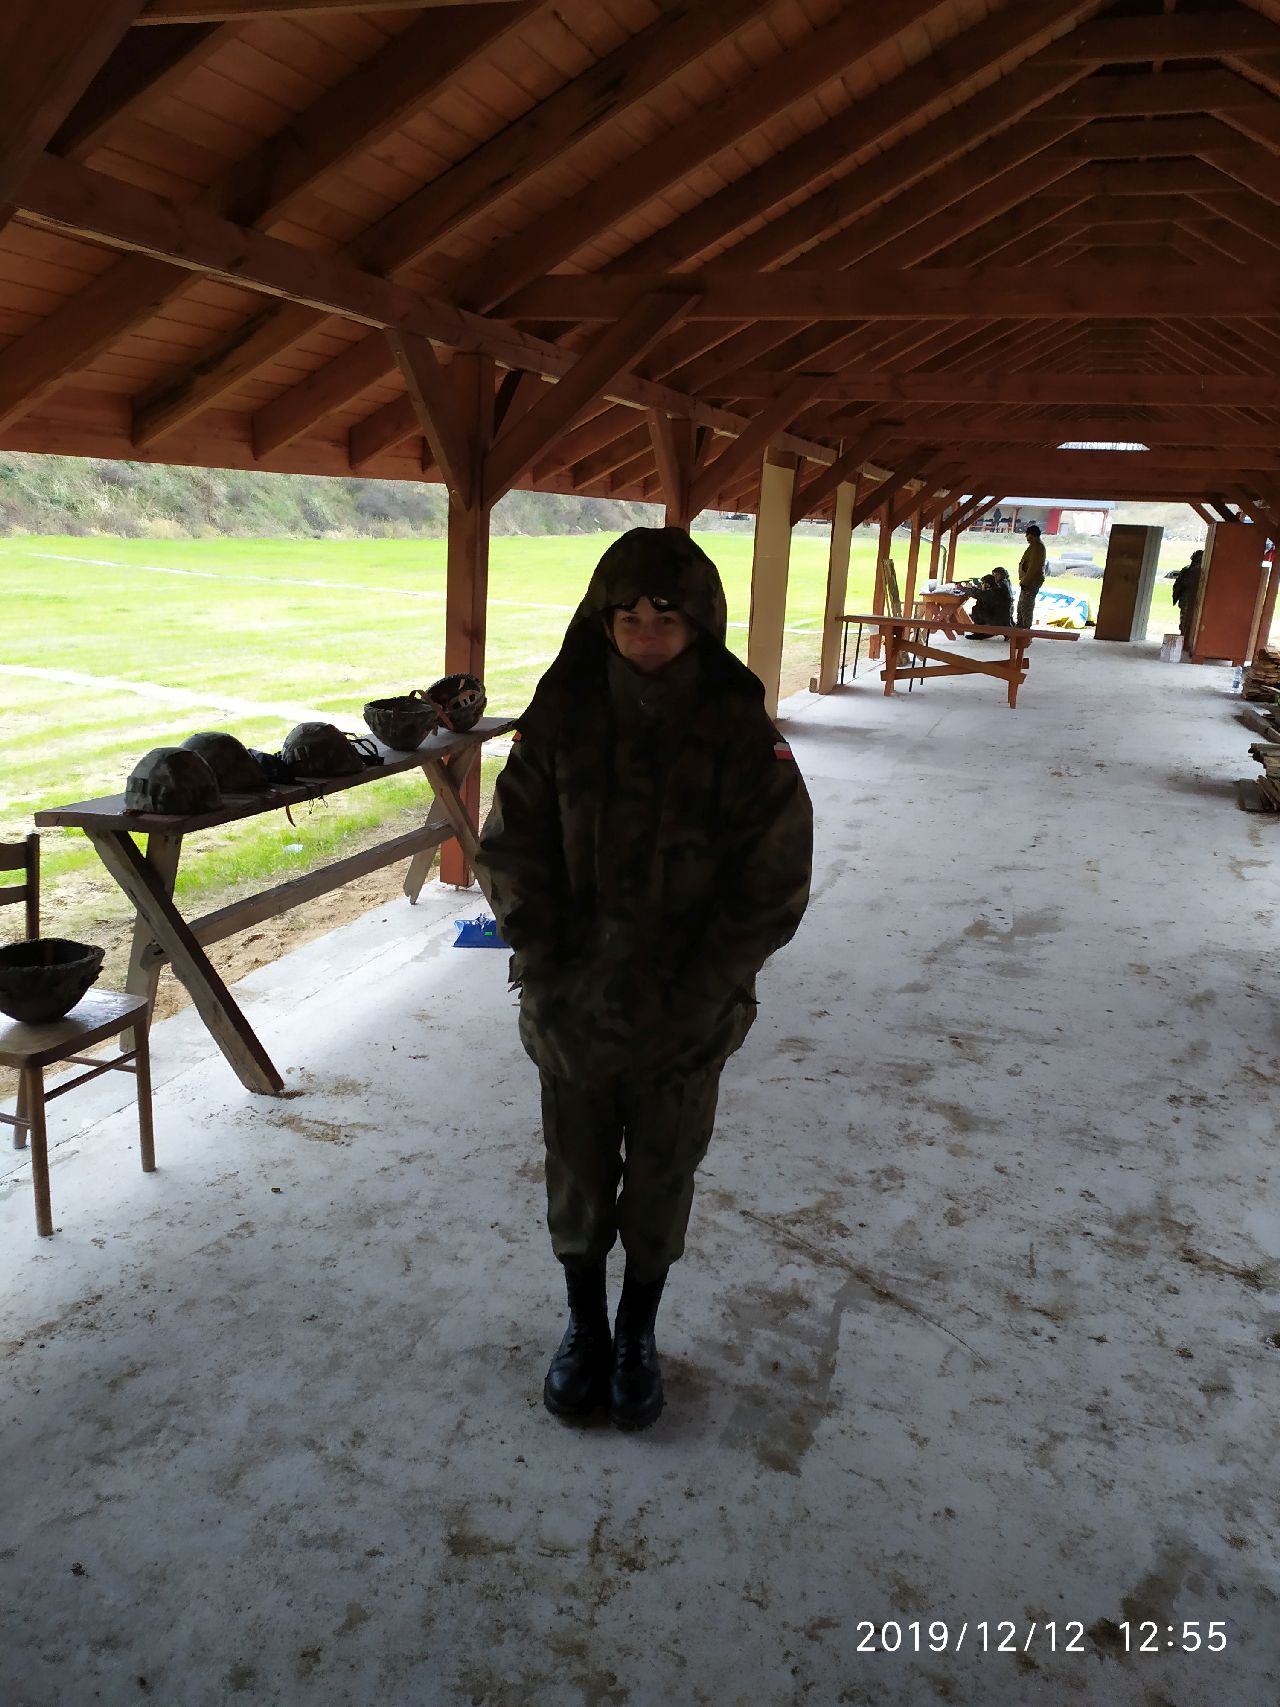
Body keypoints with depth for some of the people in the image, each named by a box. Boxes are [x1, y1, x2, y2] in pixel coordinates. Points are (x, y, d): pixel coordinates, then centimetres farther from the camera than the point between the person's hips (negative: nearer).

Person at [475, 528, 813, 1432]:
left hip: (687, 1020, -1)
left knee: (662, 1185, 17)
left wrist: (689, 999, -15)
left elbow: (772, 889, -10)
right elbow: (512, 855, -3)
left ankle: (639, 1333, 42)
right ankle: (584, 1326, 43)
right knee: (577, 1181, 18)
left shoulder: (744, 737, -13)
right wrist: (547, 975, -11)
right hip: (572, 1010, 2)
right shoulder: (563, 719, -8)